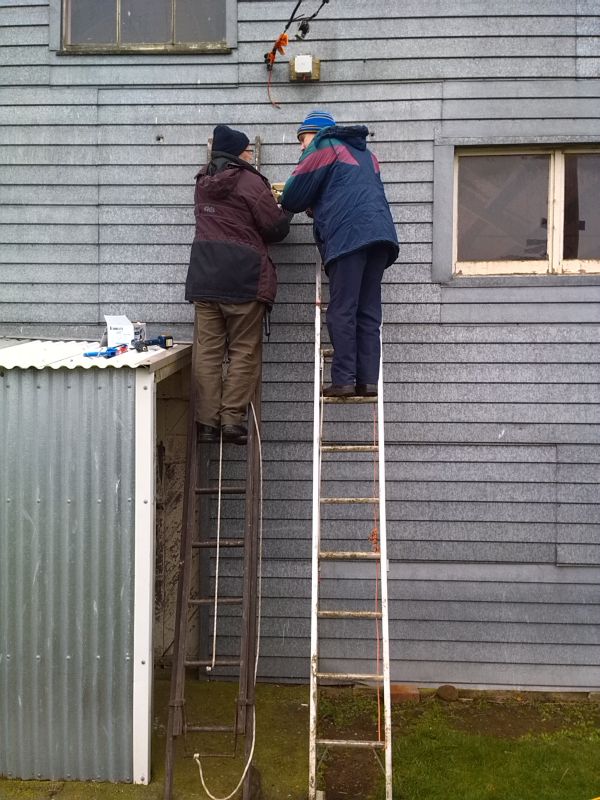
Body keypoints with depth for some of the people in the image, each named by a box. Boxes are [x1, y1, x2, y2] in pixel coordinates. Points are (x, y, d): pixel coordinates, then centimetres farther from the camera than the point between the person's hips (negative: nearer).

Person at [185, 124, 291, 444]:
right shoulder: (251, 182, -5)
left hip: (204, 276, 5)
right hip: (242, 277, -5)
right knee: (243, 351, 2)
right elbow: (276, 229, -3)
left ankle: (207, 421, 3)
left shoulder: (204, 182, 15)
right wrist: (286, 210, 19)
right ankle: (233, 419, -2)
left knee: (208, 350, 4)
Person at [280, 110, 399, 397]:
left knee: (342, 312, -6)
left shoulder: (323, 146, 9)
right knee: (368, 312, 5)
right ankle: (368, 380, 1)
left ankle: (343, 380, -8)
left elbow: (293, 196, 6)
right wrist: (318, 207, 29)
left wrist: (302, 205, 29)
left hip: (348, 236, -7)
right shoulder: (365, 153, 33)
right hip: (381, 233, 7)